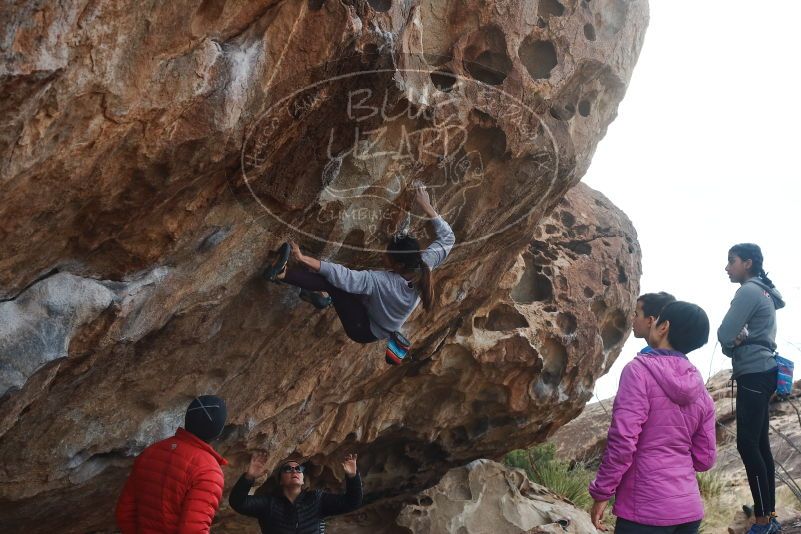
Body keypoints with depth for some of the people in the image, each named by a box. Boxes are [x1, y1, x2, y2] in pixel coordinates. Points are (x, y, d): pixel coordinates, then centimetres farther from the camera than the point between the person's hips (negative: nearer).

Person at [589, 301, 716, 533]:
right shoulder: (700, 391, 9)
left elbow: (623, 439, -16)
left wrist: (601, 492, -8)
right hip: (690, 509, 6)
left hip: (646, 510, -6)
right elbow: (704, 458, 13)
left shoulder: (640, 370, -10)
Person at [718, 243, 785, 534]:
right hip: (761, 372, 10)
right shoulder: (762, 292, 18)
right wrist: (737, 341, 1)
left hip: (754, 375, -10)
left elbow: (724, 334, -16)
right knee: (760, 445, 11)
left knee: (747, 444, -10)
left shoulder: (748, 291, -13)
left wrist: (732, 344, 5)